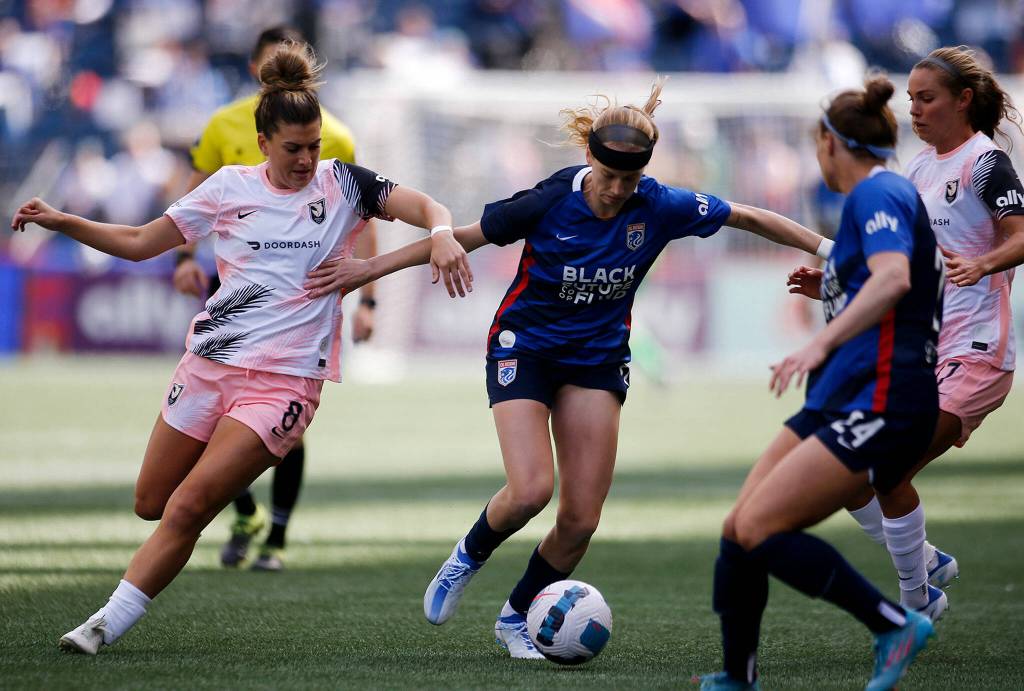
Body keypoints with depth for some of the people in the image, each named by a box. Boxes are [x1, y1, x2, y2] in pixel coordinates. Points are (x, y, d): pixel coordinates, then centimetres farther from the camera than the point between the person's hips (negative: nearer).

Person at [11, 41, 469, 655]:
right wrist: (60, 222, -2)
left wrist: (441, 234, -32)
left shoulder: (342, 185, -1)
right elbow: (139, 243, 9)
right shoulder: (231, 186, 4)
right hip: (210, 364, 4)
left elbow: (425, 206, -8)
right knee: (151, 504, 12)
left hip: (286, 380, -4)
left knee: (186, 511, -15)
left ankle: (106, 626, -7)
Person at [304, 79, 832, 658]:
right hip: (526, 347, -3)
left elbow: (747, 217, -3)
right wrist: (373, 268, -8)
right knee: (531, 490, -22)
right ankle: (469, 557, 11)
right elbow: (464, 237, -10)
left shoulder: (658, 208, -15)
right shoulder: (550, 203, -21)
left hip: (598, 360, 3)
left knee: (582, 518, -4)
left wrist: (826, 247, -2)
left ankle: (517, 616, 20)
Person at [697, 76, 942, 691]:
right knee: (737, 529, 3)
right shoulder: (881, 198, 21)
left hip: (880, 406, -10)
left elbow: (892, 277, -28)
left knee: (759, 528, -18)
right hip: (840, 404, 10)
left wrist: (820, 345, -34)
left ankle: (896, 626, -12)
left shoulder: (877, 193, -10)